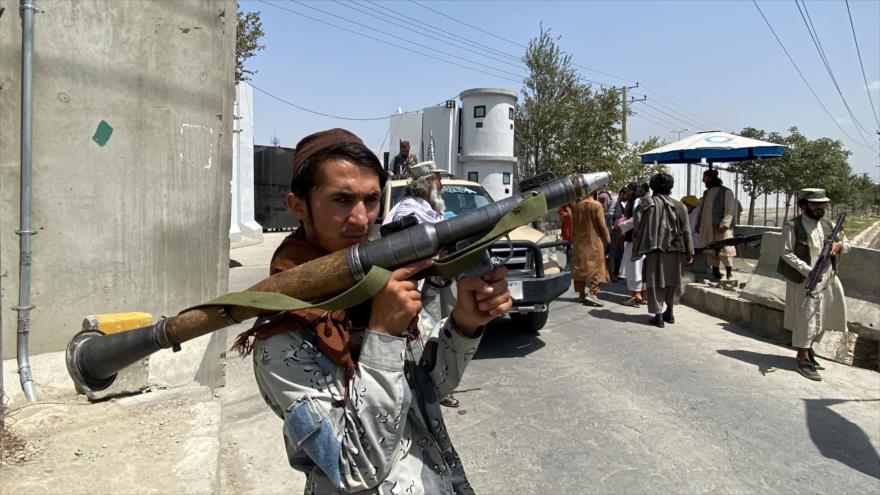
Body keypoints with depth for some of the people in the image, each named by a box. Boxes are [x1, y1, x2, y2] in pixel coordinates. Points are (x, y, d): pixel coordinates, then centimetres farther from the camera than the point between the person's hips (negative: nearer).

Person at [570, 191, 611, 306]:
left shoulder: (576, 206, 3)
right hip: (594, 242, -5)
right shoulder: (597, 205, -12)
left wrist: (573, 240, 21)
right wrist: (607, 239, 1)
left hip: (579, 242, 5)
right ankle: (591, 293, -10)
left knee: (580, 267, 11)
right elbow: (602, 225, -11)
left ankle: (581, 294, 15)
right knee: (597, 267, 1)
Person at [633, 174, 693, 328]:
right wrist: (689, 252, 9)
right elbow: (685, 231, 4)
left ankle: (658, 316, 4)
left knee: (655, 282, 4)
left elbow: (638, 228, -5)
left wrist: (636, 249, 2)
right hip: (673, 250, 3)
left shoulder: (646, 204, -3)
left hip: (653, 249, -3)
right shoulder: (678, 206, 3)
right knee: (672, 280, 18)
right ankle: (669, 312, 27)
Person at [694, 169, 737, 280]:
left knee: (725, 251, -7)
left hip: (721, 228, -6)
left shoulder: (726, 192, -3)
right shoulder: (706, 193, 18)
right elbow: (701, 209, 21)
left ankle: (729, 274, 2)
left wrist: (724, 224, -21)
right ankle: (716, 274, 15)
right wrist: (698, 224, 13)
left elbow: (729, 210, -10)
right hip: (707, 229, 6)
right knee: (711, 252, 7)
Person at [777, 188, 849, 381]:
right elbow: (787, 254, -15)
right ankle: (803, 359, 7)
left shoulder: (828, 225, 11)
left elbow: (847, 244, 20)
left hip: (827, 279, 7)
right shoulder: (792, 226, -10)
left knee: (820, 317, 16)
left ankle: (807, 348, 35)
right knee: (805, 318, -3)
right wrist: (808, 270, -25)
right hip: (803, 280, -7)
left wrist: (839, 245, -5)